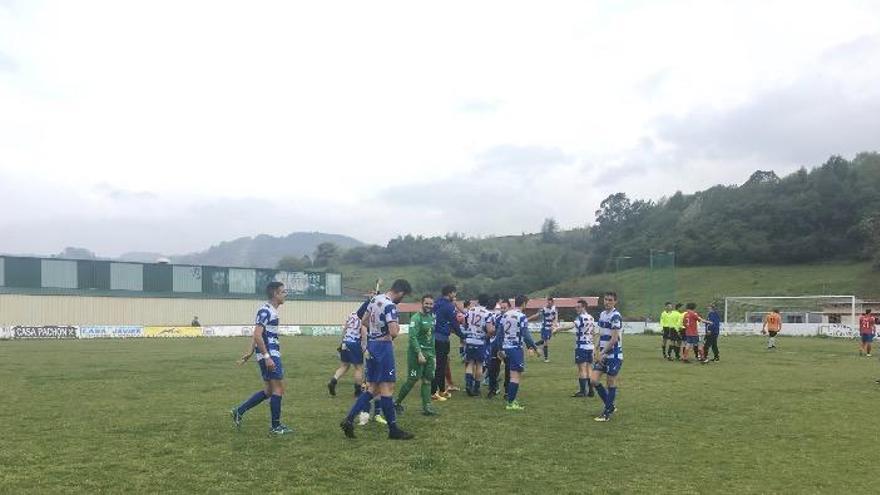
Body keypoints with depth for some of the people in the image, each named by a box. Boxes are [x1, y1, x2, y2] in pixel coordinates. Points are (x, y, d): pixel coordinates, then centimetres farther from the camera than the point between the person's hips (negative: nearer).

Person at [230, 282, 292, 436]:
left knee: (268, 391, 14)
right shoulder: (265, 311, -15)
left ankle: (239, 411, 18)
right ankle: (276, 427, 4)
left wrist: (250, 353, 24)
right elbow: (257, 335, -22)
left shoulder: (272, 311, 15)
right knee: (278, 389, -3)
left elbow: (259, 335, 21)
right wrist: (267, 357, -24)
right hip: (269, 355, -10)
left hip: (272, 355, 10)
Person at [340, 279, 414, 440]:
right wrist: (397, 327, -4)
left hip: (371, 345, 9)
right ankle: (393, 429, 7)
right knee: (387, 388, -1)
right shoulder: (390, 306, -18)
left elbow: (363, 322, 18)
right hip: (383, 347, -9)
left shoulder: (375, 299, 10)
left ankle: (349, 420, 6)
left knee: (372, 388, 13)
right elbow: (393, 332, -26)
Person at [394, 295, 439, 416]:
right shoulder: (416, 318, -12)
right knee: (412, 380, -3)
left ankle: (427, 406, 8)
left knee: (427, 380, 5)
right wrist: (419, 354, -23)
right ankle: (397, 403, 12)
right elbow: (413, 338, -18)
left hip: (429, 352, 7)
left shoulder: (432, 317, 13)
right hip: (417, 352, -7)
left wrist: (433, 356, 16)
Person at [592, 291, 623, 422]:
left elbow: (614, 339, -19)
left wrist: (602, 352, -17)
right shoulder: (602, 314, 10)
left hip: (614, 355, -7)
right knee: (594, 380, 2)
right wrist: (599, 351, 12)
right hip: (603, 354, 8)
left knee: (611, 382, 2)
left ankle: (607, 413, 13)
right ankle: (610, 406, 20)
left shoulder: (615, 316, -15)